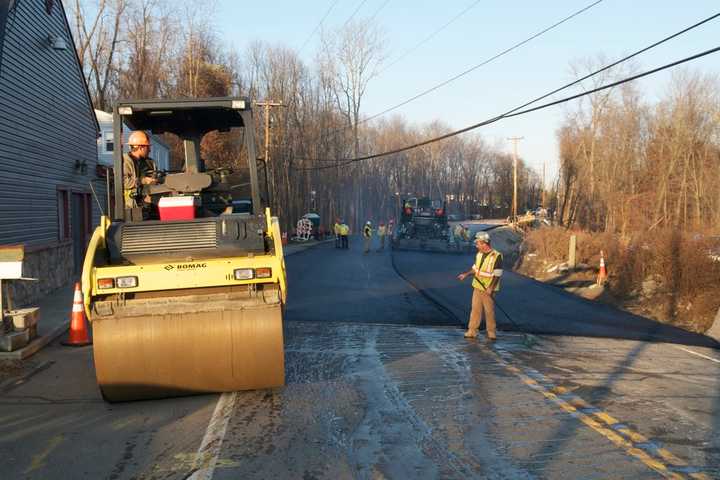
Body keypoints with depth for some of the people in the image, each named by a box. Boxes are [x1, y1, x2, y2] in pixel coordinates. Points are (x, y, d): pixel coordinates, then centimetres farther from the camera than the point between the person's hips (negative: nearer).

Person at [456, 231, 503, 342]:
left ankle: (491, 333, 14)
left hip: (488, 290, -6)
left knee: (489, 311, 2)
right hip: (477, 287, 6)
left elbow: (497, 274, -16)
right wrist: (466, 274, 9)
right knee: (475, 309, 7)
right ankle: (472, 331, 12)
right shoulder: (479, 254, 6)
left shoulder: (496, 256, -16)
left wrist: (491, 288, -20)